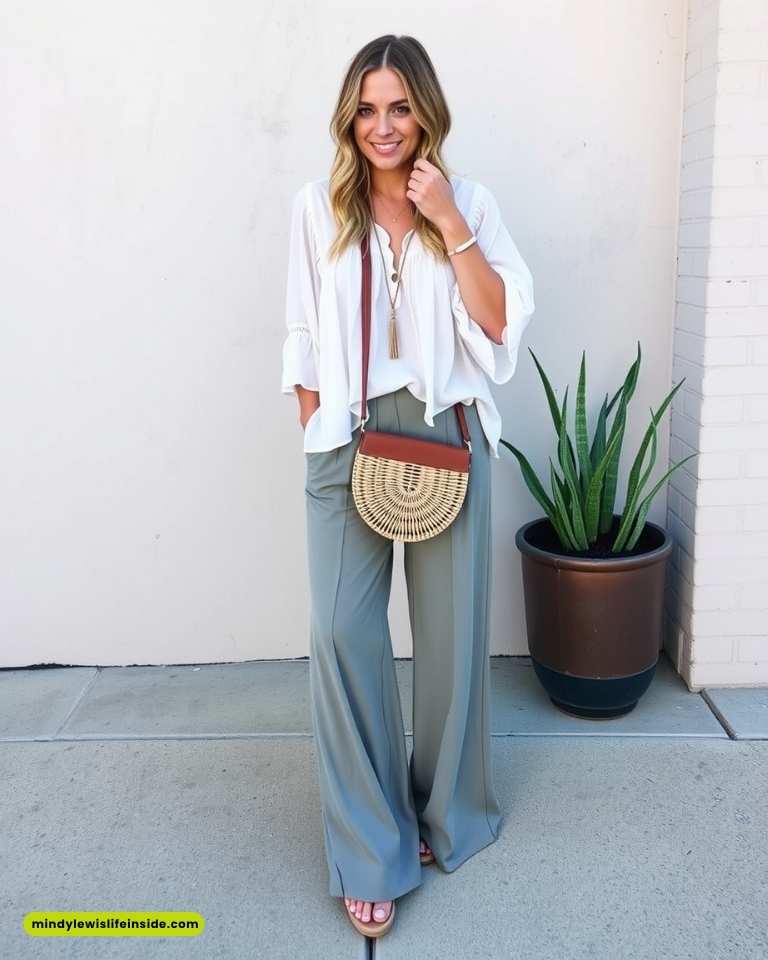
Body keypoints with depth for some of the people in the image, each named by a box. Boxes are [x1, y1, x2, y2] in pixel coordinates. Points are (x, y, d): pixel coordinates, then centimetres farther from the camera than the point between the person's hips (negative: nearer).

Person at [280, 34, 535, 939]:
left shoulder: (469, 202, 4)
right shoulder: (317, 207, 5)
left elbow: (501, 323, -4)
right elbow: (303, 334, 7)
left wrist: (450, 226, -11)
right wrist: (313, 429, 3)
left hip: (446, 432, 0)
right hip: (348, 438, 0)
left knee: (450, 627, 8)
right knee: (342, 632, -7)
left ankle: (446, 812, 31)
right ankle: (369, 851, 8)